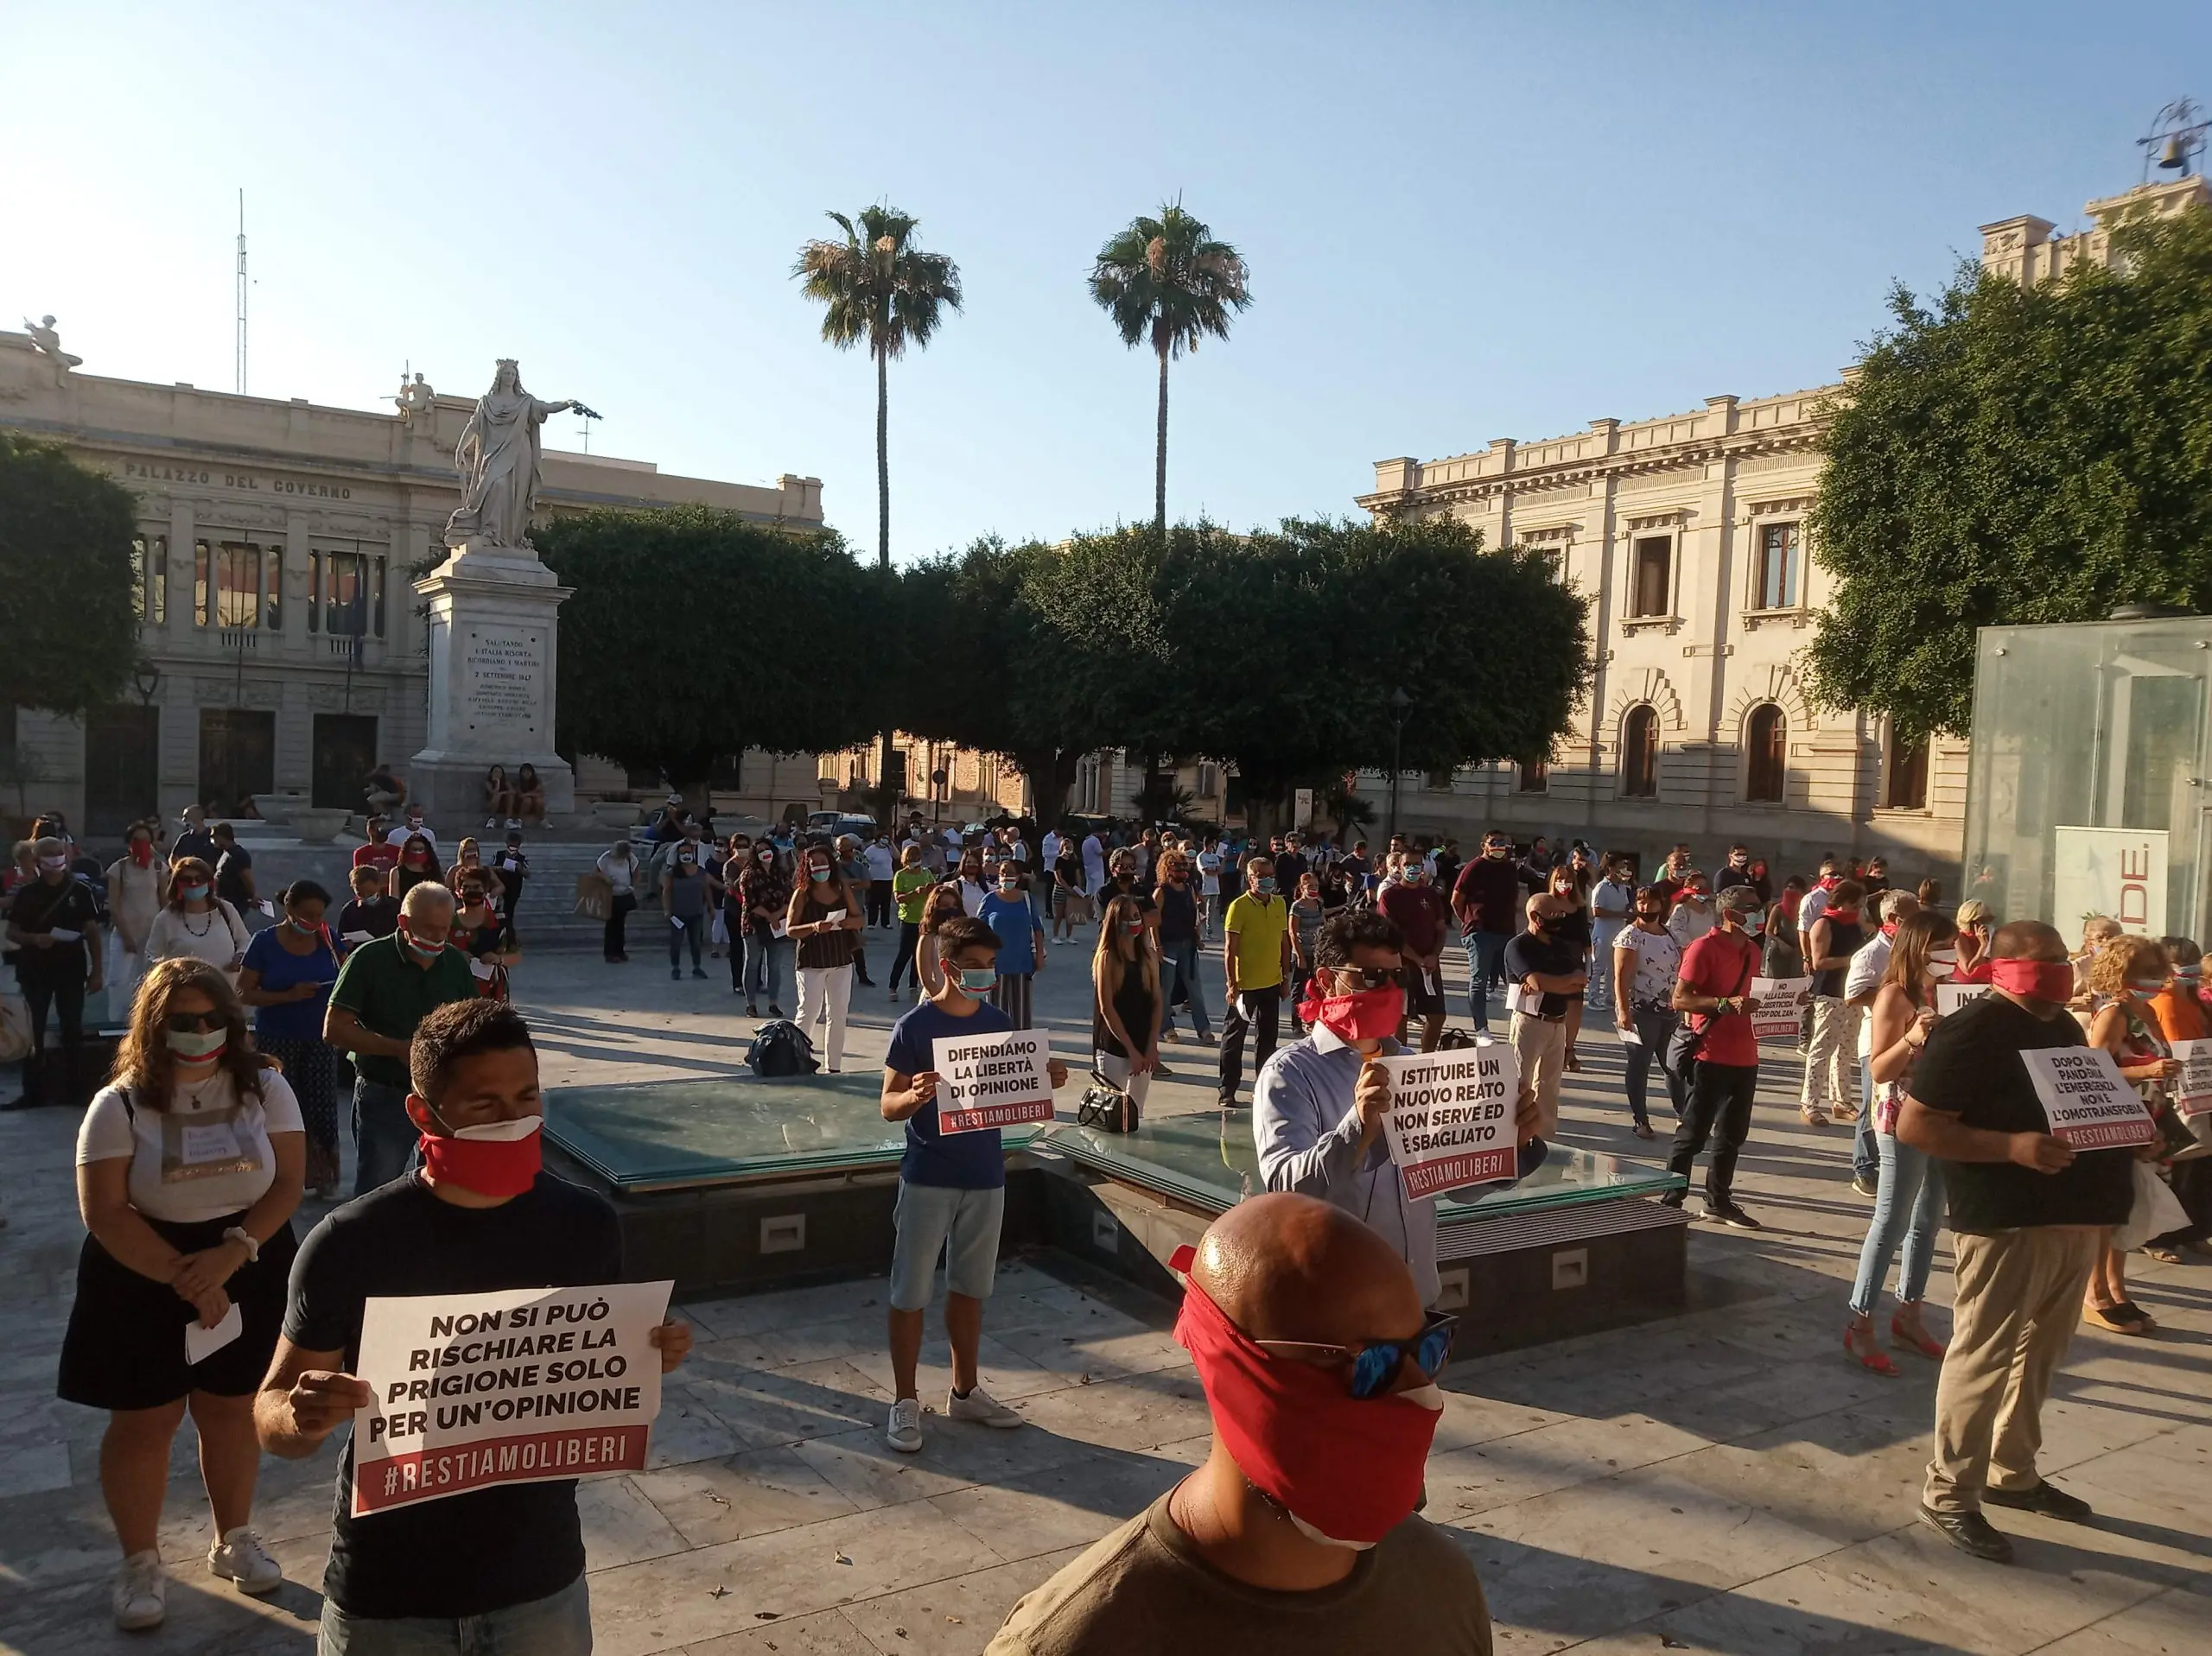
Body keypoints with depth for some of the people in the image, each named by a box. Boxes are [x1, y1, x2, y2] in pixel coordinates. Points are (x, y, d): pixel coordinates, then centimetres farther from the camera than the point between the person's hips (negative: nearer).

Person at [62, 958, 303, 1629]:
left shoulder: (264, 1088, -5)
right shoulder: (120, 1105, -10)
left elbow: (287, 1183, -8)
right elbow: (105, 1213, -15)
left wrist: (231, 1252, -22)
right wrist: (183, 1277, -21)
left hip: (247, 1271, 2)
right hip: (142, 1280, -2)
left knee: (232, 1411, 14)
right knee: (142, 1422, 8)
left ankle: (234, 1539, 33)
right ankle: (141, 1561, 27)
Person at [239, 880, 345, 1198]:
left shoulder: (327, 938, 2)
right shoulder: (265, 942, -5)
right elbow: (244, 993, -7)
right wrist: (289, 996, -20)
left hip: (319, 1039, 2)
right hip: (277, 1040, -2)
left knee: (323, 1109, -1)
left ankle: (324, 1176, 9)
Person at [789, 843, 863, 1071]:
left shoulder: (842, 889, 5)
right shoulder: (803, 894, -4)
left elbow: (860, 920, 6)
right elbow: (790, 929, -7)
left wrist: (843, 922, -15)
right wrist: (814, 927, -24)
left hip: (841, 961, 3)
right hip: (811, 964, -3)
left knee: (838, 1015, 7)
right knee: (808, 1013, -6)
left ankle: (834, 1066, 16)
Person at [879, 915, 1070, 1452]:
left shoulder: (998, 1023, 4)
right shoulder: (914, 1027, -11)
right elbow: (889, 1106, -10)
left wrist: (1045, 1081, -7)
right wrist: (916, 1094, -31)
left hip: (986, 1176, 5)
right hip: (928, 1178, -4)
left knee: (970, 1287, 16)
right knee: (911, 1292, 4)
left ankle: (965, 1391, 31)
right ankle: (905, 1401, 18)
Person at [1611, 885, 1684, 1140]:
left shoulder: (1672, 935, 12)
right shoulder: (1630, 936, -6)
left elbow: (1681, 972, 17)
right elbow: (1621, 976, -12)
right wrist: (1623, 1010, -20)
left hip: (1671, 1012, 5)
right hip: (1641, 1011, -5)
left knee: (1676, 1065, 7)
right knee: (1639, 1066, 0)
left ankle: (1683, 1115, 19)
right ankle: (1641, 1121, 6)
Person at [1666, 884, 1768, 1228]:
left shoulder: (1752, 950, 13)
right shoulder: (1704, 948, -12)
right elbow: (1680, 999, -17)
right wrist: (1726, 1004, -26)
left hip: (1745, 1056, 8)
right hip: (1712, 1056, -8)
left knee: (1732, 1135, 15)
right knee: (1693, 1133, -2)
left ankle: (1718, 1201, 27)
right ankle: (1670, 1202, 6)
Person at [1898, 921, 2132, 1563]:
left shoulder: (2062, 1026, 13)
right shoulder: (1972, 1031, -15)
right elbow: (1913, 1125, -20)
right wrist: (2013, 1147, -28)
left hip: (2071, 1216, 9)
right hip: (2006, 1222, -9)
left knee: (2039, 1353, 19)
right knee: (1984, 1356, -3)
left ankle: (2013, 1473, 34)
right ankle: (1949, 1493, 9)